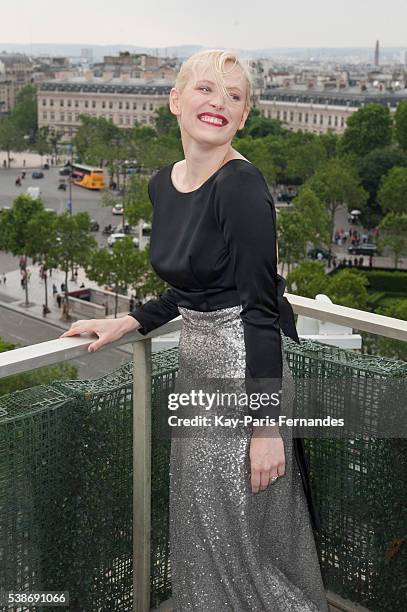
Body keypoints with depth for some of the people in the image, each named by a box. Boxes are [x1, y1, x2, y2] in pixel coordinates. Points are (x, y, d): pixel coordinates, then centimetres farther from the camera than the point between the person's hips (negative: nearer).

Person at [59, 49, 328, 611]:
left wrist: (265, 426, -20)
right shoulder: (163, 184, 5)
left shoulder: (242, 185, -20)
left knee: (241, 535, 9)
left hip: (245, 373, -8)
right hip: (196, 366, 8)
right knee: (200, 529, 22)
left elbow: (262, 310, -21)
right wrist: (126, 324, 11)